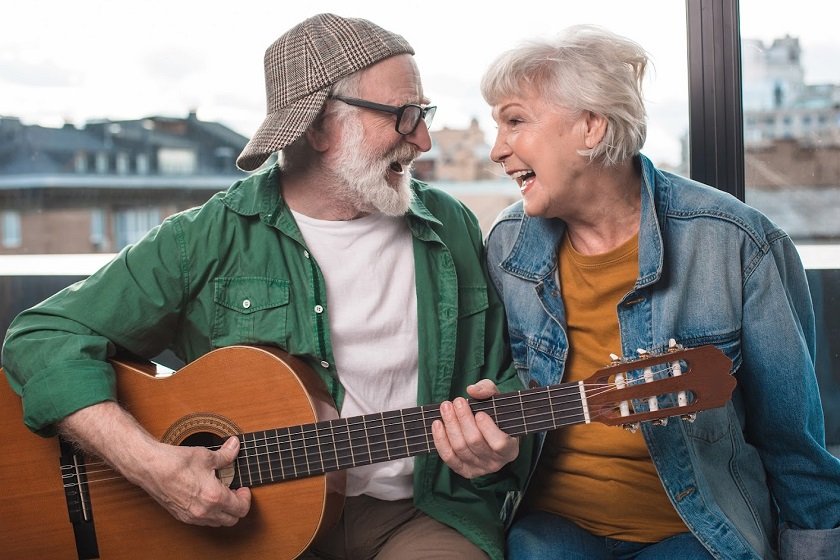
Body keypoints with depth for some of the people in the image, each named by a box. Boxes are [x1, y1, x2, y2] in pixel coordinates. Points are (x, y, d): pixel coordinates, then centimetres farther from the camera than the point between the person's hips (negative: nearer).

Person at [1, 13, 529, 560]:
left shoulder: (452, 229, 6)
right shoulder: (211, 239, -4)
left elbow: (505, 374, 13)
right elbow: (44, 335, -7)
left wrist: (495, 438, -11)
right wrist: (150, 463, -20)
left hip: (421, 512, 1)